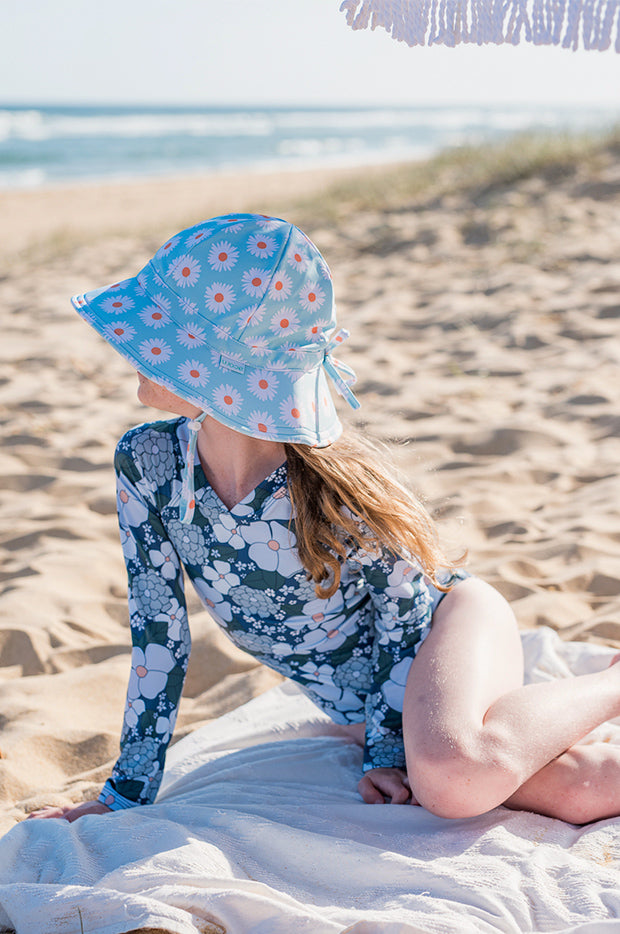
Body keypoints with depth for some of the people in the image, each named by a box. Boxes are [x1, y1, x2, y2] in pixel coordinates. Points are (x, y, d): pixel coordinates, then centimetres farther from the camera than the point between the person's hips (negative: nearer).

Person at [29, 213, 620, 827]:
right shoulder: (144, 465, -15)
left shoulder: (339, 488, -29)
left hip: (448, 623, -3)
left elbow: (405, 605, -12)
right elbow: (157, 637, -6)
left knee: (452, 778, -37)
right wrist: (127, 793, -1)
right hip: (360, 700, 3)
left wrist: (385, 749, -9)